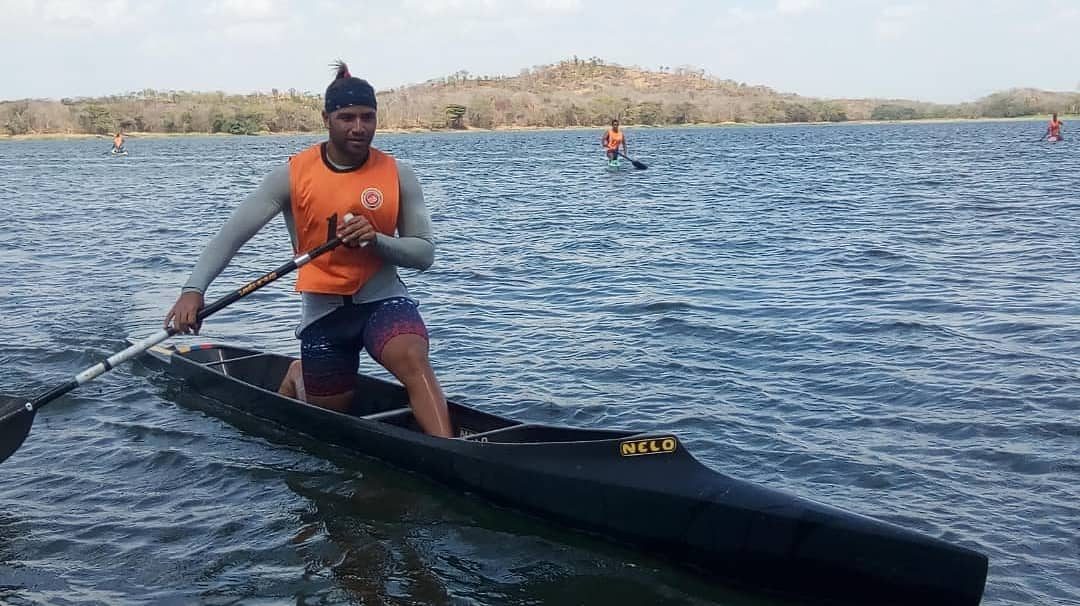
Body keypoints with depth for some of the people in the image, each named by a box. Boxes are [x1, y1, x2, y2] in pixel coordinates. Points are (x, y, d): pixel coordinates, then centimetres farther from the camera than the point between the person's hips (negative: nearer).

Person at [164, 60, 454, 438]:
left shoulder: (398, 176, -5)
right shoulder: (293, 176, -8)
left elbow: (424, 254, -4)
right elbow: (233, 233, -11)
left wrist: (376, 239, -23)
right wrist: (193, 289, -24)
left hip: (382, 298, -1)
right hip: (324, 310, 1)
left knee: (413, 360, -32)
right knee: (329, 413, 13)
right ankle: (298, 375, 47)